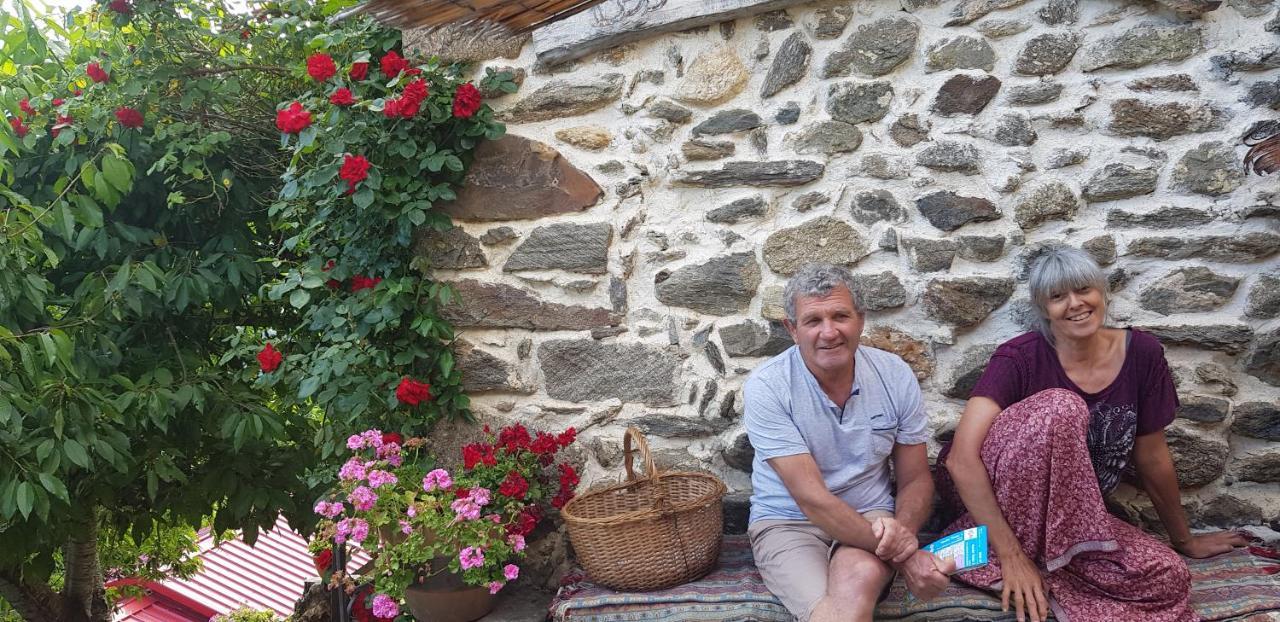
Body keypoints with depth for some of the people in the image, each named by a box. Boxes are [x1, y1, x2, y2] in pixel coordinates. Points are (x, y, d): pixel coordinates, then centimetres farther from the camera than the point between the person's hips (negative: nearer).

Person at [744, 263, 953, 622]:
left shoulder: (896, 376, -4)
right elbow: (812, 499, -19)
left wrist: (901, 529, -19)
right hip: (787, 523, -2)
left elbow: (915, 479, 4)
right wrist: (902, 557, -25)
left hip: (871, 518, 3)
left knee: (860, 577, -34)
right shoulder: (765, 388, -15)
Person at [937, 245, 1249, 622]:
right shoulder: (1020, 358, -17)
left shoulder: (1141, 353, -6)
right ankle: (1025, 551, -21)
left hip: (1065, 515, 5)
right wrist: (1011, 555, -31)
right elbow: (962, 458, -27)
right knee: (1061, 407, -30)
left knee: (1168, 578, -21)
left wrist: (1184, 540, 17)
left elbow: (1151, 457, 7)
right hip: (992, 495, -4)